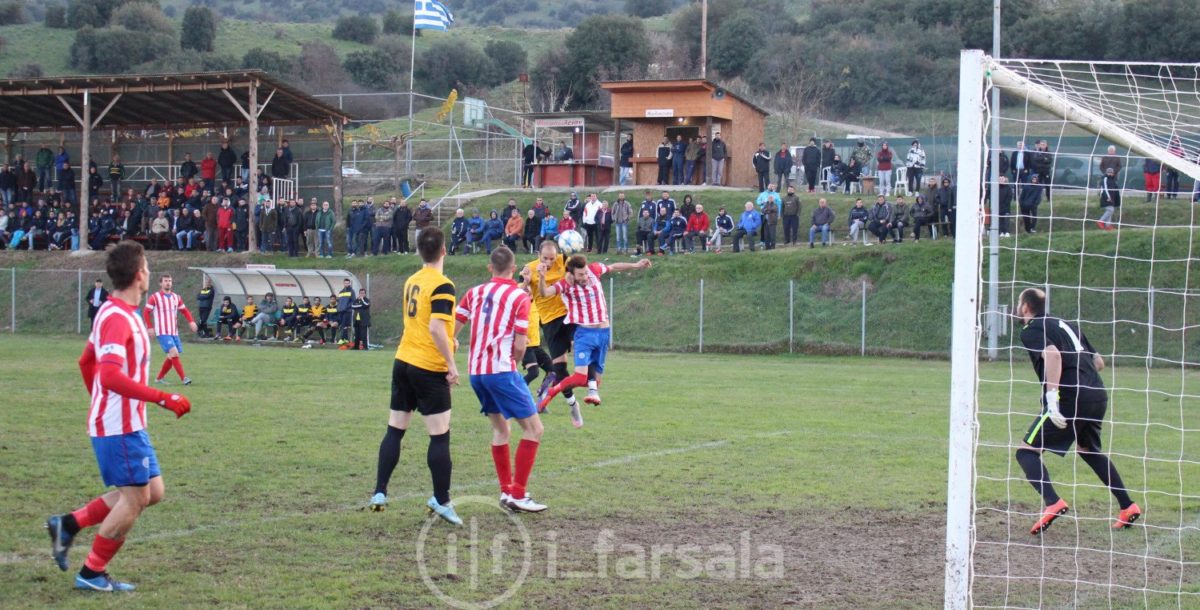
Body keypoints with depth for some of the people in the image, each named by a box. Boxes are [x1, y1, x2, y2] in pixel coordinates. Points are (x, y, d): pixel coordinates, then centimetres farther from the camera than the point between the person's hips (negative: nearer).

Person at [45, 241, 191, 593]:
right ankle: (92, 574, 7)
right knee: (134, 498, -3)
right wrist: (164, 399, -29)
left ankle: (69, 524, 15)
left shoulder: (118, 313, 12)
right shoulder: (118, 319, -19)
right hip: (119, 427, -10)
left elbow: (87, 362, 24)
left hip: (128, 423, 10)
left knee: (152, 492, 12)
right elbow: (111, 376, -30)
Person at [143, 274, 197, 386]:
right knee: (174, 353, -19)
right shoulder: (155, 297, -5)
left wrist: (191, 322, 0)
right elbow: (146, 312, -2)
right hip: (162, 332, -6)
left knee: (171, 357, 7)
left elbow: (184, 310, 18)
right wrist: (150, 327, -9)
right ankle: (183, 378, -19)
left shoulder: (176, 298, 11)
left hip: (174, 332, 6)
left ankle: (159, 378, 22)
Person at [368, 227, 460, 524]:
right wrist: (451, 364, -17)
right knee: (440, 436, 0)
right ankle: (441, 500, 2)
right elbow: (436, 327, -23)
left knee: (394, 430, 11)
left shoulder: (412, 281, 10)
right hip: (429, 369, -7)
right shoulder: (442, 285, -14)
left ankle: (380, 493, 10)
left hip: (403, 363, 7)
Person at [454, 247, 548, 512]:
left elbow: (451, 330, 6)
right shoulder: (519, 297, -4)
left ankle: (506, 491, 19)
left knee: (500, 429, 20)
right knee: (533, 429, -1)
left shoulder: (474, 293, 10)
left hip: (475, 370, 7)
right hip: (501, 370, -7)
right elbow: (519, 346, -7)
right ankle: (517, 495, -5)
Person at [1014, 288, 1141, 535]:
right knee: (1088, 450, 31)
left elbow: (1053, 354, -20)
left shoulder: (1031, 330, 1)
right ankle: (1128, 507, 28)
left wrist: (1051, 395, -26)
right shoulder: (1066, 325, 25)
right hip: (1098, 394, 8)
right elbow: (1099, 362, 25)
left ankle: (1052, 503, -26)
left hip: (1069, 398, -8)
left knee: (1027, 452, -3)